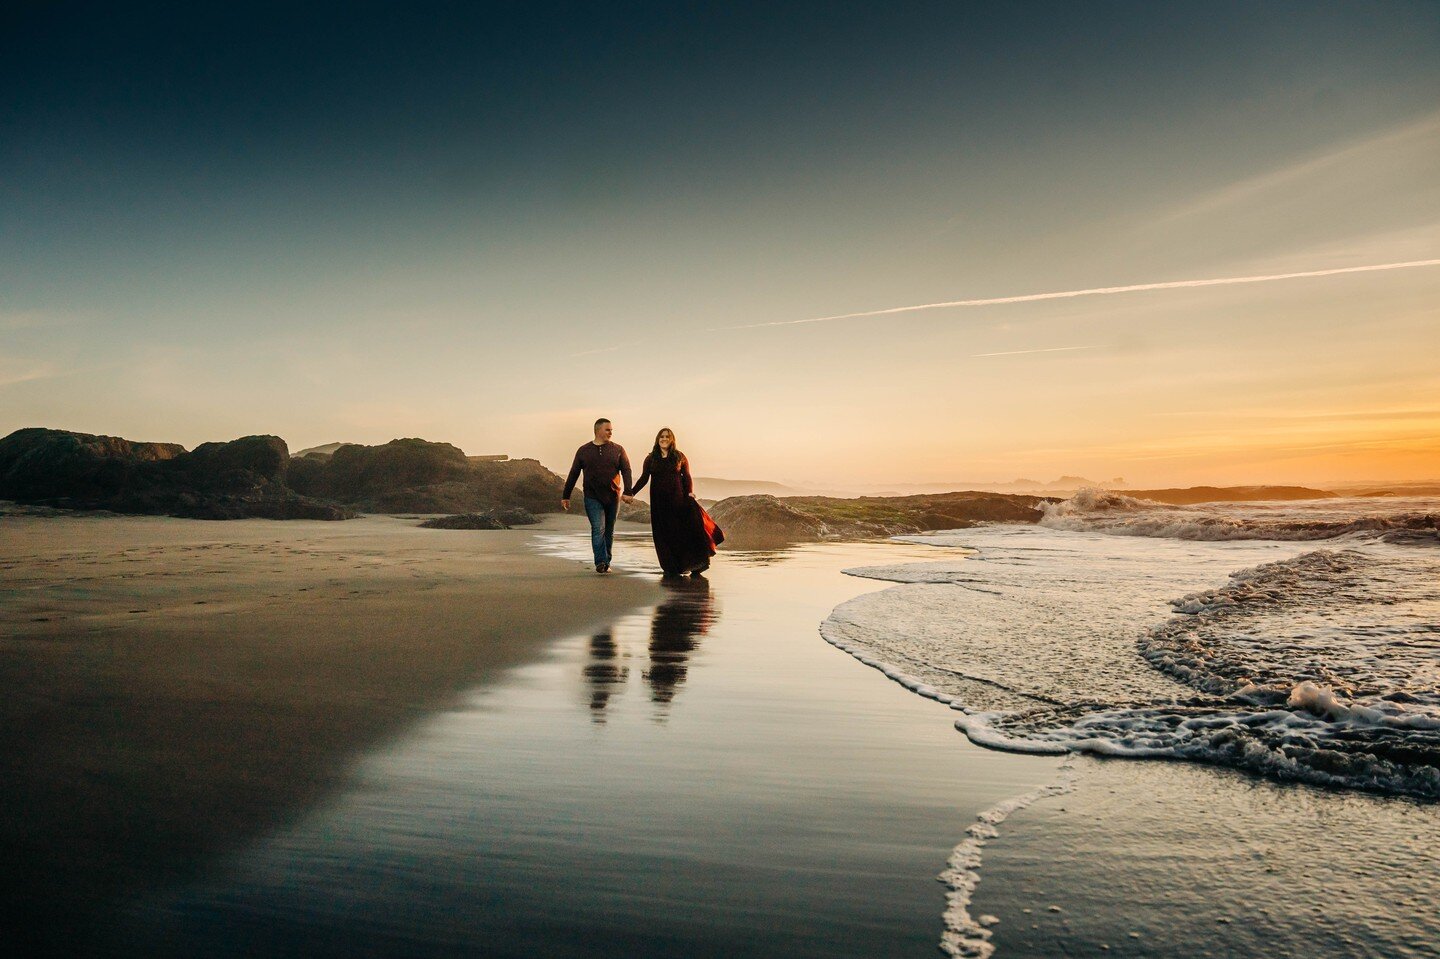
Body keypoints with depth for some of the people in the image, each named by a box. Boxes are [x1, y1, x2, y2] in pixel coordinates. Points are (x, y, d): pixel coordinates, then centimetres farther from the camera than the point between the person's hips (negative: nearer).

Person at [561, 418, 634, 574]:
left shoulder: (618, 450, 5)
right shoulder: (583, 450, 5)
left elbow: (626, 471, -3)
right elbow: (573, 475, 9)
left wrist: (628, 492, -17)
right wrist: (565, 496, 9)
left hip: (613, 497, 1)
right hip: (593, 498, -1)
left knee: (609, 531, 8)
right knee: (598, 528, -14)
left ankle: (606, 563, 17)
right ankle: (601, 562, -16)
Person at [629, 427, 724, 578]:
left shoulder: (680, 457, 7)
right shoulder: (651, 459, 9)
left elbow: (687, 477, 7)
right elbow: (644, 479, 6)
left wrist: (690, 492, -10)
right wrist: (631, 492, -6)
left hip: (678, 499, -1)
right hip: (659, 502, 1)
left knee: (686, 529, -16)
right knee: (664, 534, -1)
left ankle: (694, 565, -10)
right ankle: (671, 567, 7)